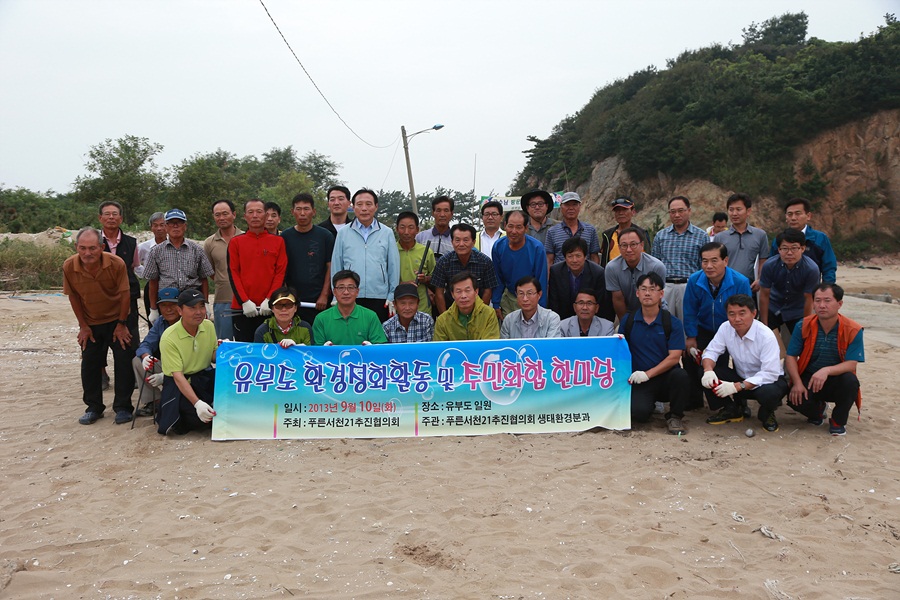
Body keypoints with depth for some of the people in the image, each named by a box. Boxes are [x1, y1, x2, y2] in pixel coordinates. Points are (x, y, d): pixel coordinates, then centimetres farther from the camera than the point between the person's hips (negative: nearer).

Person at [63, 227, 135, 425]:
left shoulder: (116, 264, -25)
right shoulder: (69, 267, -19)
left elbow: (125, 294, -14)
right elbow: (73, 297, -5)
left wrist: (121, 324, -10)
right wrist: (83, 326, -2)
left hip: (116, 321, -2)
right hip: (90, 323, 2)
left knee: (124, 363, -3)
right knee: (89, 365, 5)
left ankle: (122, 407, 10)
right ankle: (94, 407, 20)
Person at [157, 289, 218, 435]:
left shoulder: (209, 326, 0)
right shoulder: (169, 337, -18)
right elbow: (177, 375, -24)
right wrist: (197, 403, -35)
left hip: (205, 376, 5)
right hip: (179, 383, -5)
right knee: (200, 418, -29)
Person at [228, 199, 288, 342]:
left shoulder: (278, 241, 7)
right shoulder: (235, 242, 8)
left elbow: (281, 272, 1)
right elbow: (233, 273, 2)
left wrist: (270, 299, -11)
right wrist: (245, 301, -9)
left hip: (269, 308, 0)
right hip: (242, 308, 0)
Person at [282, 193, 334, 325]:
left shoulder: (325, 236, 2)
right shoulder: (285, 237, 5)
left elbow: (330, 267, 1)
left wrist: (324, 295, -7)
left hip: (318, 301, -1)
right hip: (292, 299, 1)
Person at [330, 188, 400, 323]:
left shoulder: (387, 233, 8)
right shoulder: (343, 233, 8)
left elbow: (394, 267, 8)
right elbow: (336, 267, 9)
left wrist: (392, 296, 3)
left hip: (380, 298, 0)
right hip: (350, 299, 0)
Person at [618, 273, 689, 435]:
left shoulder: (672, 322, -1)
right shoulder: (628, 321, 5)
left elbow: (674, 357, -8)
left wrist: (648, 373, -17)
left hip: (665, 377, 0)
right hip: (639, 381, 1)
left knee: (680, 375, -35)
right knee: (639, 413, -27)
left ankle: (674, 416, -6)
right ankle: (651, 403, 15)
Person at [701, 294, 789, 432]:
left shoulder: (766, 336, -26)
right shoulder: (726, 328, -11)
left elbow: (770, 374, -30)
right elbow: (711, 351, -7)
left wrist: (737, 387, -38)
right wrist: (708, 371, -32)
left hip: (767, 380, -5)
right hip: (742, 378, 5)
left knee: (769, 393, -40)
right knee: (708, 373, -19)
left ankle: (766, 414, 0)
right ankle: (732, 410, 6)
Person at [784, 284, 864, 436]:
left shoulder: (853, 330, -12)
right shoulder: (803, 326, -8)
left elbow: (851, 364, -18)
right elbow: (791, 356, -7)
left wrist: (826, 370, -37)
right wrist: (797, 383, -22)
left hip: (836, 381, -1)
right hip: (808, 379, 1)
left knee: (850, 381, -34)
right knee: (795, 399, -29)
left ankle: (838, 421, -4)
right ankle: (818, 409, 13)